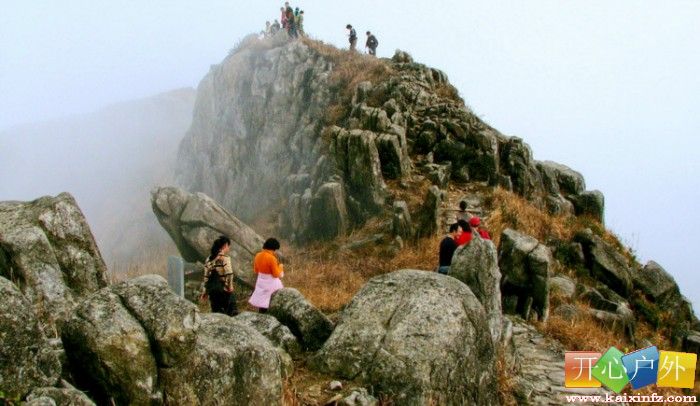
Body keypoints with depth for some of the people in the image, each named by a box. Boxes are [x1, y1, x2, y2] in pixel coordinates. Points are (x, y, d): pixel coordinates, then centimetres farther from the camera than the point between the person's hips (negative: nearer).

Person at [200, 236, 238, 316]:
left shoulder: (209, 259, 10)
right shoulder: (225, 258, -10)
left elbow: (206, 276, 11)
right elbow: (229, 273, -22)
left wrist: (204, 291, 15)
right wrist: (230, 286, -11)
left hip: (211, 288, 7)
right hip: (223, 289, -7)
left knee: (216, 312, 13)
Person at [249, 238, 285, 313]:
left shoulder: (258, 255, -2)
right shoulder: (272, 258, -23)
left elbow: (256, 270, 11)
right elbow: (276, 274, -16)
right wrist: (280, 267, 0)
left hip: (261, 283, 7)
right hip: (271, 284, -7)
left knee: (262, 305, 14)